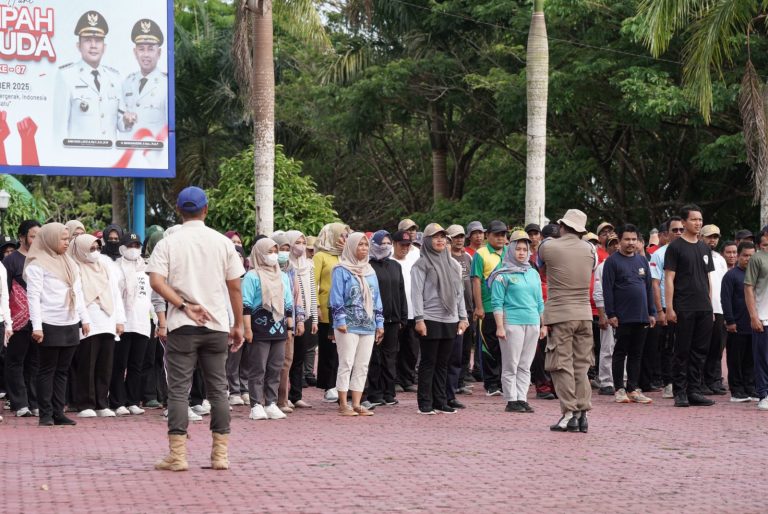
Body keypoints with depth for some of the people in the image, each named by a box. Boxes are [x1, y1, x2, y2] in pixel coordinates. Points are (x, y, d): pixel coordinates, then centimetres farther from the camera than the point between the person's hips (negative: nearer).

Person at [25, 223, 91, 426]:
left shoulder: (70, 263, 17)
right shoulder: (37, 264, -5)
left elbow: (78, 293, 21)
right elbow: (34, 296, -10)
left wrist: (84, 319, 15)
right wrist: (36, 326, -16)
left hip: (70, 325, 6)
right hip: (50, 325, -6)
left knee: (62, 371, 7)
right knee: (47, 370, -2)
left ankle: (58, 412, 9)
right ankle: (46, 414, 2)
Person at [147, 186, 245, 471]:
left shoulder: (168, 243, -2)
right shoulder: (222, 242, 3)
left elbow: (156, 281, -15)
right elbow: (235, 287, 4)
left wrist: (184, 306, -12)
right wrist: (238, 324, 12)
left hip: (182, 327, -2)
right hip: (217, 326, 2)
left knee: (178, 389, 1)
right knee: (218, 389, 8)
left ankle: (177, 455, -3)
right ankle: (220, 454, 8)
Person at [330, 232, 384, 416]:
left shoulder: (370, 272, 16)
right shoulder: (342, 270, -3)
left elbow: (376, 299, 18)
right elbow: (336, 298, -7)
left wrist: (379, 323, 13)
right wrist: (340, 321, -14)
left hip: (368, 325, 6)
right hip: (348, 325, -6)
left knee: (362, 366, 5)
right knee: (346, 364, -5)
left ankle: (356, 404, 8)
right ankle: (343, 405, -2)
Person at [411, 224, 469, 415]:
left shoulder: (453, 264, 14)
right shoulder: (422, 264, -3)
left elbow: (459, 292, 17)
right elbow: (417, 292, -8)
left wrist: (462, 317, 11)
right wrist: (419, 318, -15)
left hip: (450, 320, 5)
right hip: (430, 320, -5)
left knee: (443, 363, 8)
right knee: (428, 362, -3)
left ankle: (440, 402, 13)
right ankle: (425, 403, 1)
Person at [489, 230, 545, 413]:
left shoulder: (533, 273, 16)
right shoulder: (503, 275, -2)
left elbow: (539, 302, 21)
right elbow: (497, 302, -5)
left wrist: (544, 325, 16)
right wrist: (500, 326, -12)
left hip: (532, 323, 6)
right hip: (512, 322, -5)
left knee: (525, 365, 6)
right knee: (511, 365, -3)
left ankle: (522, 399, 10)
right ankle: (511, 400, 0)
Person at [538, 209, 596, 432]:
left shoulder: (548, 246, -6)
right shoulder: (589, 249, 4)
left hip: (559, 315, -4)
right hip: (584, 313, 4)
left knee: (562, 366, -1)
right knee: (581, 365, 9)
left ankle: (569, 414, -4)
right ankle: (583, 412, 6)